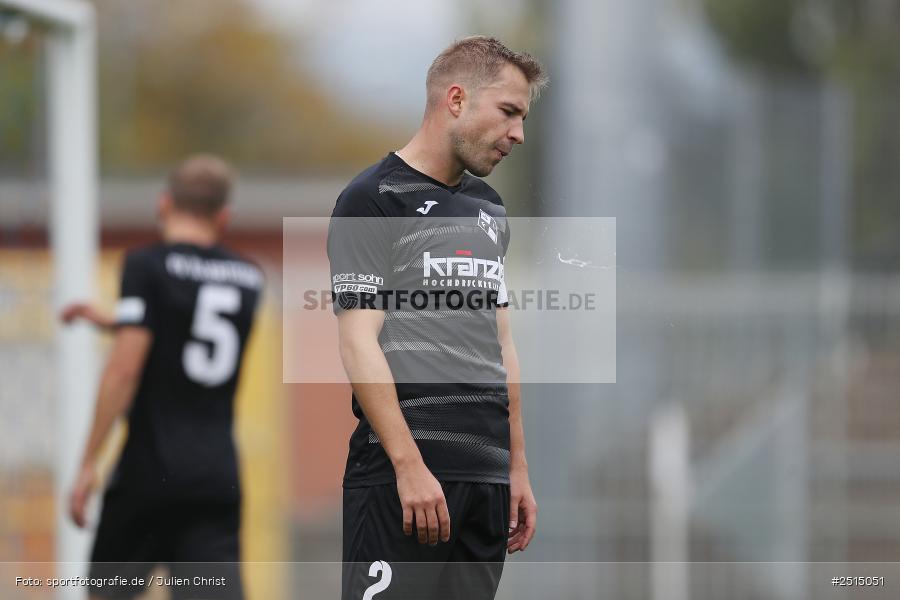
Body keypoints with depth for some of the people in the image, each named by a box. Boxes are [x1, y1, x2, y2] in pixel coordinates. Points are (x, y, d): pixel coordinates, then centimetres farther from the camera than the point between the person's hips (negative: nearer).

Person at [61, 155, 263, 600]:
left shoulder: (148, 266, -6)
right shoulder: (248, 279, 12)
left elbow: (126, 367, -14)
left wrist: (89, 462, -11)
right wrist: (111, 322, 31)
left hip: (151, 469, -4)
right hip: (218, 475, 4)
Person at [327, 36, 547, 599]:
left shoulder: (490, 209, 20)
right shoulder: (375, 199, -3)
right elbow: (360, 343, -11)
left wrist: (519, 469, 17)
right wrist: (410, 465, -18)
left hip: (487, 476, 7)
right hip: (402, 473, -7)